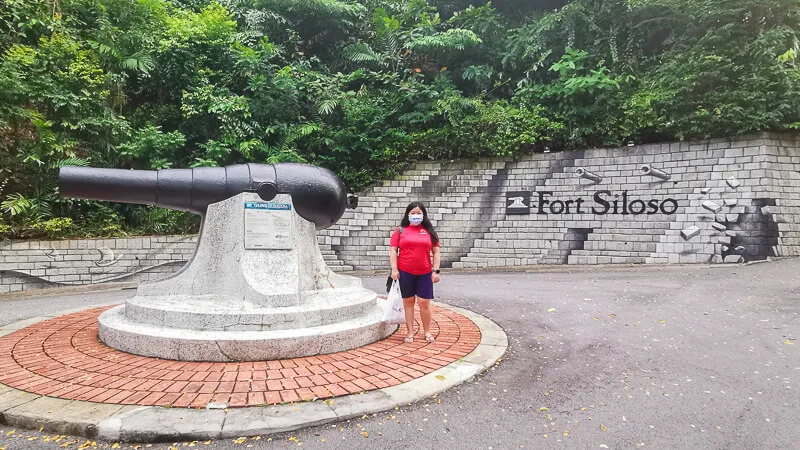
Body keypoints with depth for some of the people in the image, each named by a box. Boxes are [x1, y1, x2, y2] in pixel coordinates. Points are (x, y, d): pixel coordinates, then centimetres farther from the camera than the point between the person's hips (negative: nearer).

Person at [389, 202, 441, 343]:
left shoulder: (429, 231, 6)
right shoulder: (400, 231, 3)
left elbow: (436, 252, 6)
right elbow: (393, 251, 0)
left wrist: (435, 270, -2)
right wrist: (394, 269, -9)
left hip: (425, 273, 0)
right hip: (405, 273, 0)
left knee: (424, 302, 1)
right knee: (408, 301, 7)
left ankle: (427, 332, 17)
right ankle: (410, 333, 16)